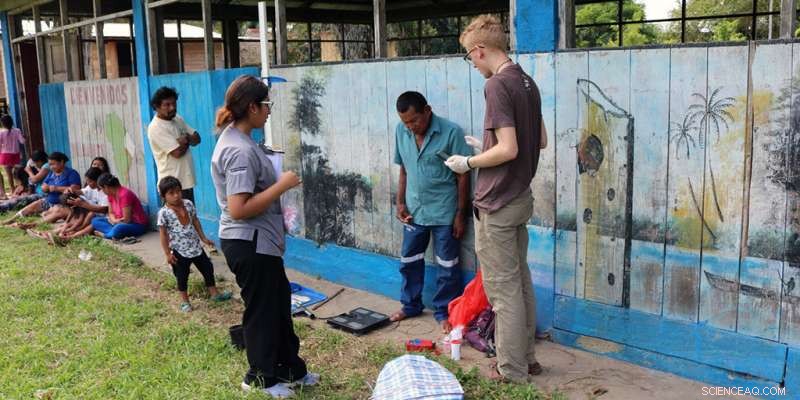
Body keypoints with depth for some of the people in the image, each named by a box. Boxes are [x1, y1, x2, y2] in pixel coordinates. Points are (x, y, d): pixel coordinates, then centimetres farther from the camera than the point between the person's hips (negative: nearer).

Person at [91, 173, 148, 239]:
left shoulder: (124, 194, -24)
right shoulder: (111, 194, 3)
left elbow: (126, 219, -23)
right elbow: (111, 213, 11)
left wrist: (115, 221, -6)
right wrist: (114, 220, -10)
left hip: (137, 225, -10)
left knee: (117, 229, -40)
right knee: (95, 221, 2)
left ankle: (104, 234, -9)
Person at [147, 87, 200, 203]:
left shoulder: (178, 119, 10)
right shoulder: (156, 128, -15)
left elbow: (197, 138, 7)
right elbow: (177, 152, -21)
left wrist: (185, 139, -14)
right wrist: (187, 141, -1)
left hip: (187, 181, 8)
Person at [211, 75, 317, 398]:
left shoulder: (236, 139, 8)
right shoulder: (240, 151, -24)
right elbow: (239, 209, -29)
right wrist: (281, 186, -23)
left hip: (258, 242, 10)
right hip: (250, 244, -10)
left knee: (279, 304, 19)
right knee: (262, 310, 7)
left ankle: (290, 369, 34)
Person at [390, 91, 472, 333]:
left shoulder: (451, 132, -17)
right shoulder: (401, 131, -1)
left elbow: (463, 175, -12)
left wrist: (460, 214, -11)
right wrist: (400, 202, 5)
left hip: (444, 212, -5)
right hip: (414, 210, 5)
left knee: (447, 266, 7)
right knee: (409, 261, 15)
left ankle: (443, 312, 22)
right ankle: (411, 305, 33)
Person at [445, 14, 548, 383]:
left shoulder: (497, 86, -18)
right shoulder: (527, 82, 9)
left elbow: (508, 150, -24)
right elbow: (540, 141, 16)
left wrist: (468, 163, -8)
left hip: (497, 203, -9)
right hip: (521, 197, 9)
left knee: (503, 289, 1)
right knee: (521, 281, 17)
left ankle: (512, 371, 11)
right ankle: (526, 356, 29)